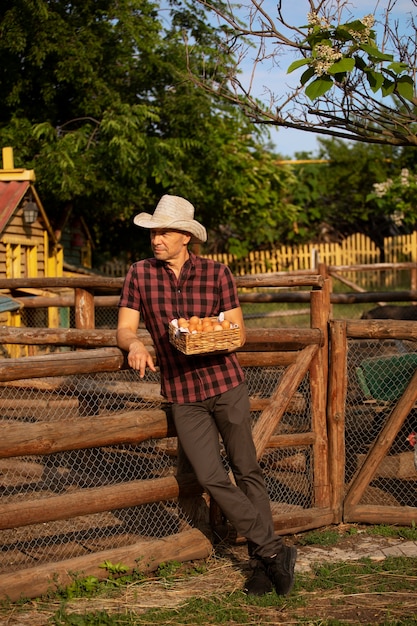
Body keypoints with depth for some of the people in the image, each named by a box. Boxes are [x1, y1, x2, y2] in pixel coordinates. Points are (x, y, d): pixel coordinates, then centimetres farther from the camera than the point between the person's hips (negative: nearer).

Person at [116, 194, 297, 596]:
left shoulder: (217, 273, 0)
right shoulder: (140, 274, 3)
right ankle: (274, 551, 5)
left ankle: (261, 563, 14)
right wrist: (134, 344, -24)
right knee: (212, 479, -6)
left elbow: (238, 332, 2)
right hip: (182, 394, 1)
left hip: (226, 384, -1)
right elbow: (124, 329, 0)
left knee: (246, 472, 3)